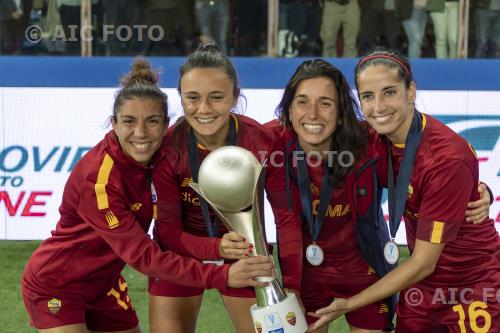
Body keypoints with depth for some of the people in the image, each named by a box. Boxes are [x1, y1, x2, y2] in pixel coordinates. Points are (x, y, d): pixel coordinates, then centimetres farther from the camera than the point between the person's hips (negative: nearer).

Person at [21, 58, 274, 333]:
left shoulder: (160, 155, -12)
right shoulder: (97, 179, -30)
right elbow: (143, 256, -30)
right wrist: (222, 276, -37)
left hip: (103, 284, 7)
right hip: (55, 287, -6)